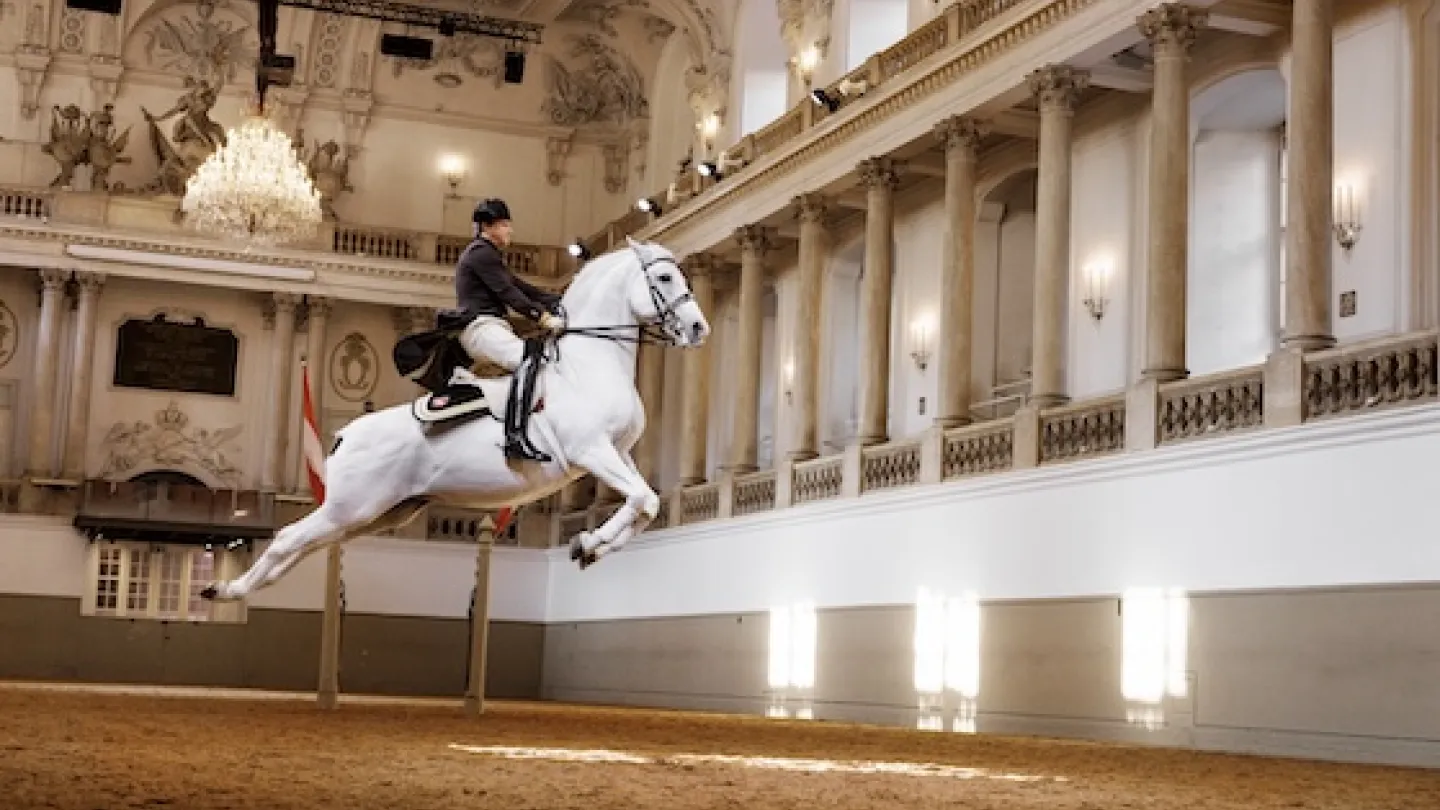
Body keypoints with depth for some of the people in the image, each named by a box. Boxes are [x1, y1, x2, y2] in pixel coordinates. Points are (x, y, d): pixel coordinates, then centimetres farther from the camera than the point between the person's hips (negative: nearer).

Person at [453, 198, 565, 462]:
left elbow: (521, 287, 23)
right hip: (481, 327, -11)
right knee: (528, 360, -32)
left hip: (491, 327, 11)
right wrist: (542, 316, -23)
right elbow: (507, 292, -16)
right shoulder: (481, 253, -4)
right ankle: (515, 437, -44)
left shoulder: (490, 256, 28)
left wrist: (559, 302, 11)